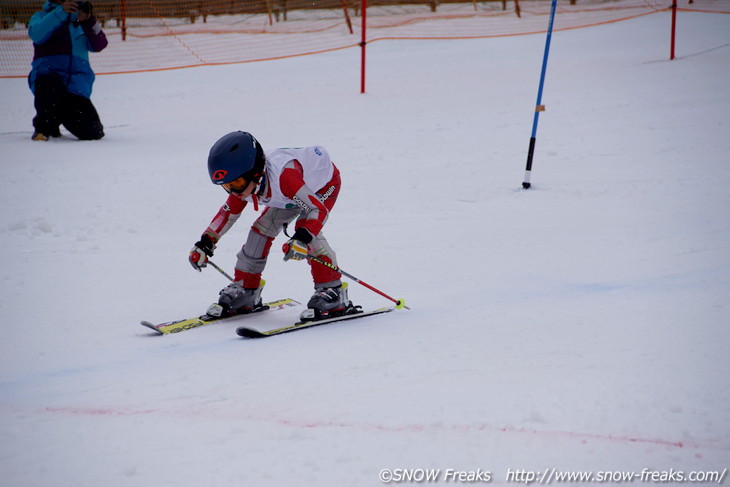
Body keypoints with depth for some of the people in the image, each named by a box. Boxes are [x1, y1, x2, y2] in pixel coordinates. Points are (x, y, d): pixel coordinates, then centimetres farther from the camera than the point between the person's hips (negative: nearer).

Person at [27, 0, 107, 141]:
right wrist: (61, 12, -22)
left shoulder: (80, 20, 21)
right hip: (46, 74, -3)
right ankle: (43, 128, -16)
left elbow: (99, 45, 3)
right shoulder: (42, 16, 13)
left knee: (93, 131, -12)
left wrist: (89, 21, -14)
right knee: (52, 82, -41)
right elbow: (36, 34, -12)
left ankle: (62, 114, 20)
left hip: (77, 86, 3)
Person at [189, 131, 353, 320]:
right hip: (292, 194, 7)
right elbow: (228, 212, 0)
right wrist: (206, 242, -5)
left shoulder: (284, 176, -45)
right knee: (262, 229, -3)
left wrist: (303, 238, -60)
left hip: (325, 181, -7)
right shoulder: (243, 184, -21)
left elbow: (319, 209, -45)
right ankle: (245, 291, 10)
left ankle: (332, 291, -23)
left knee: (305, 228, -28)